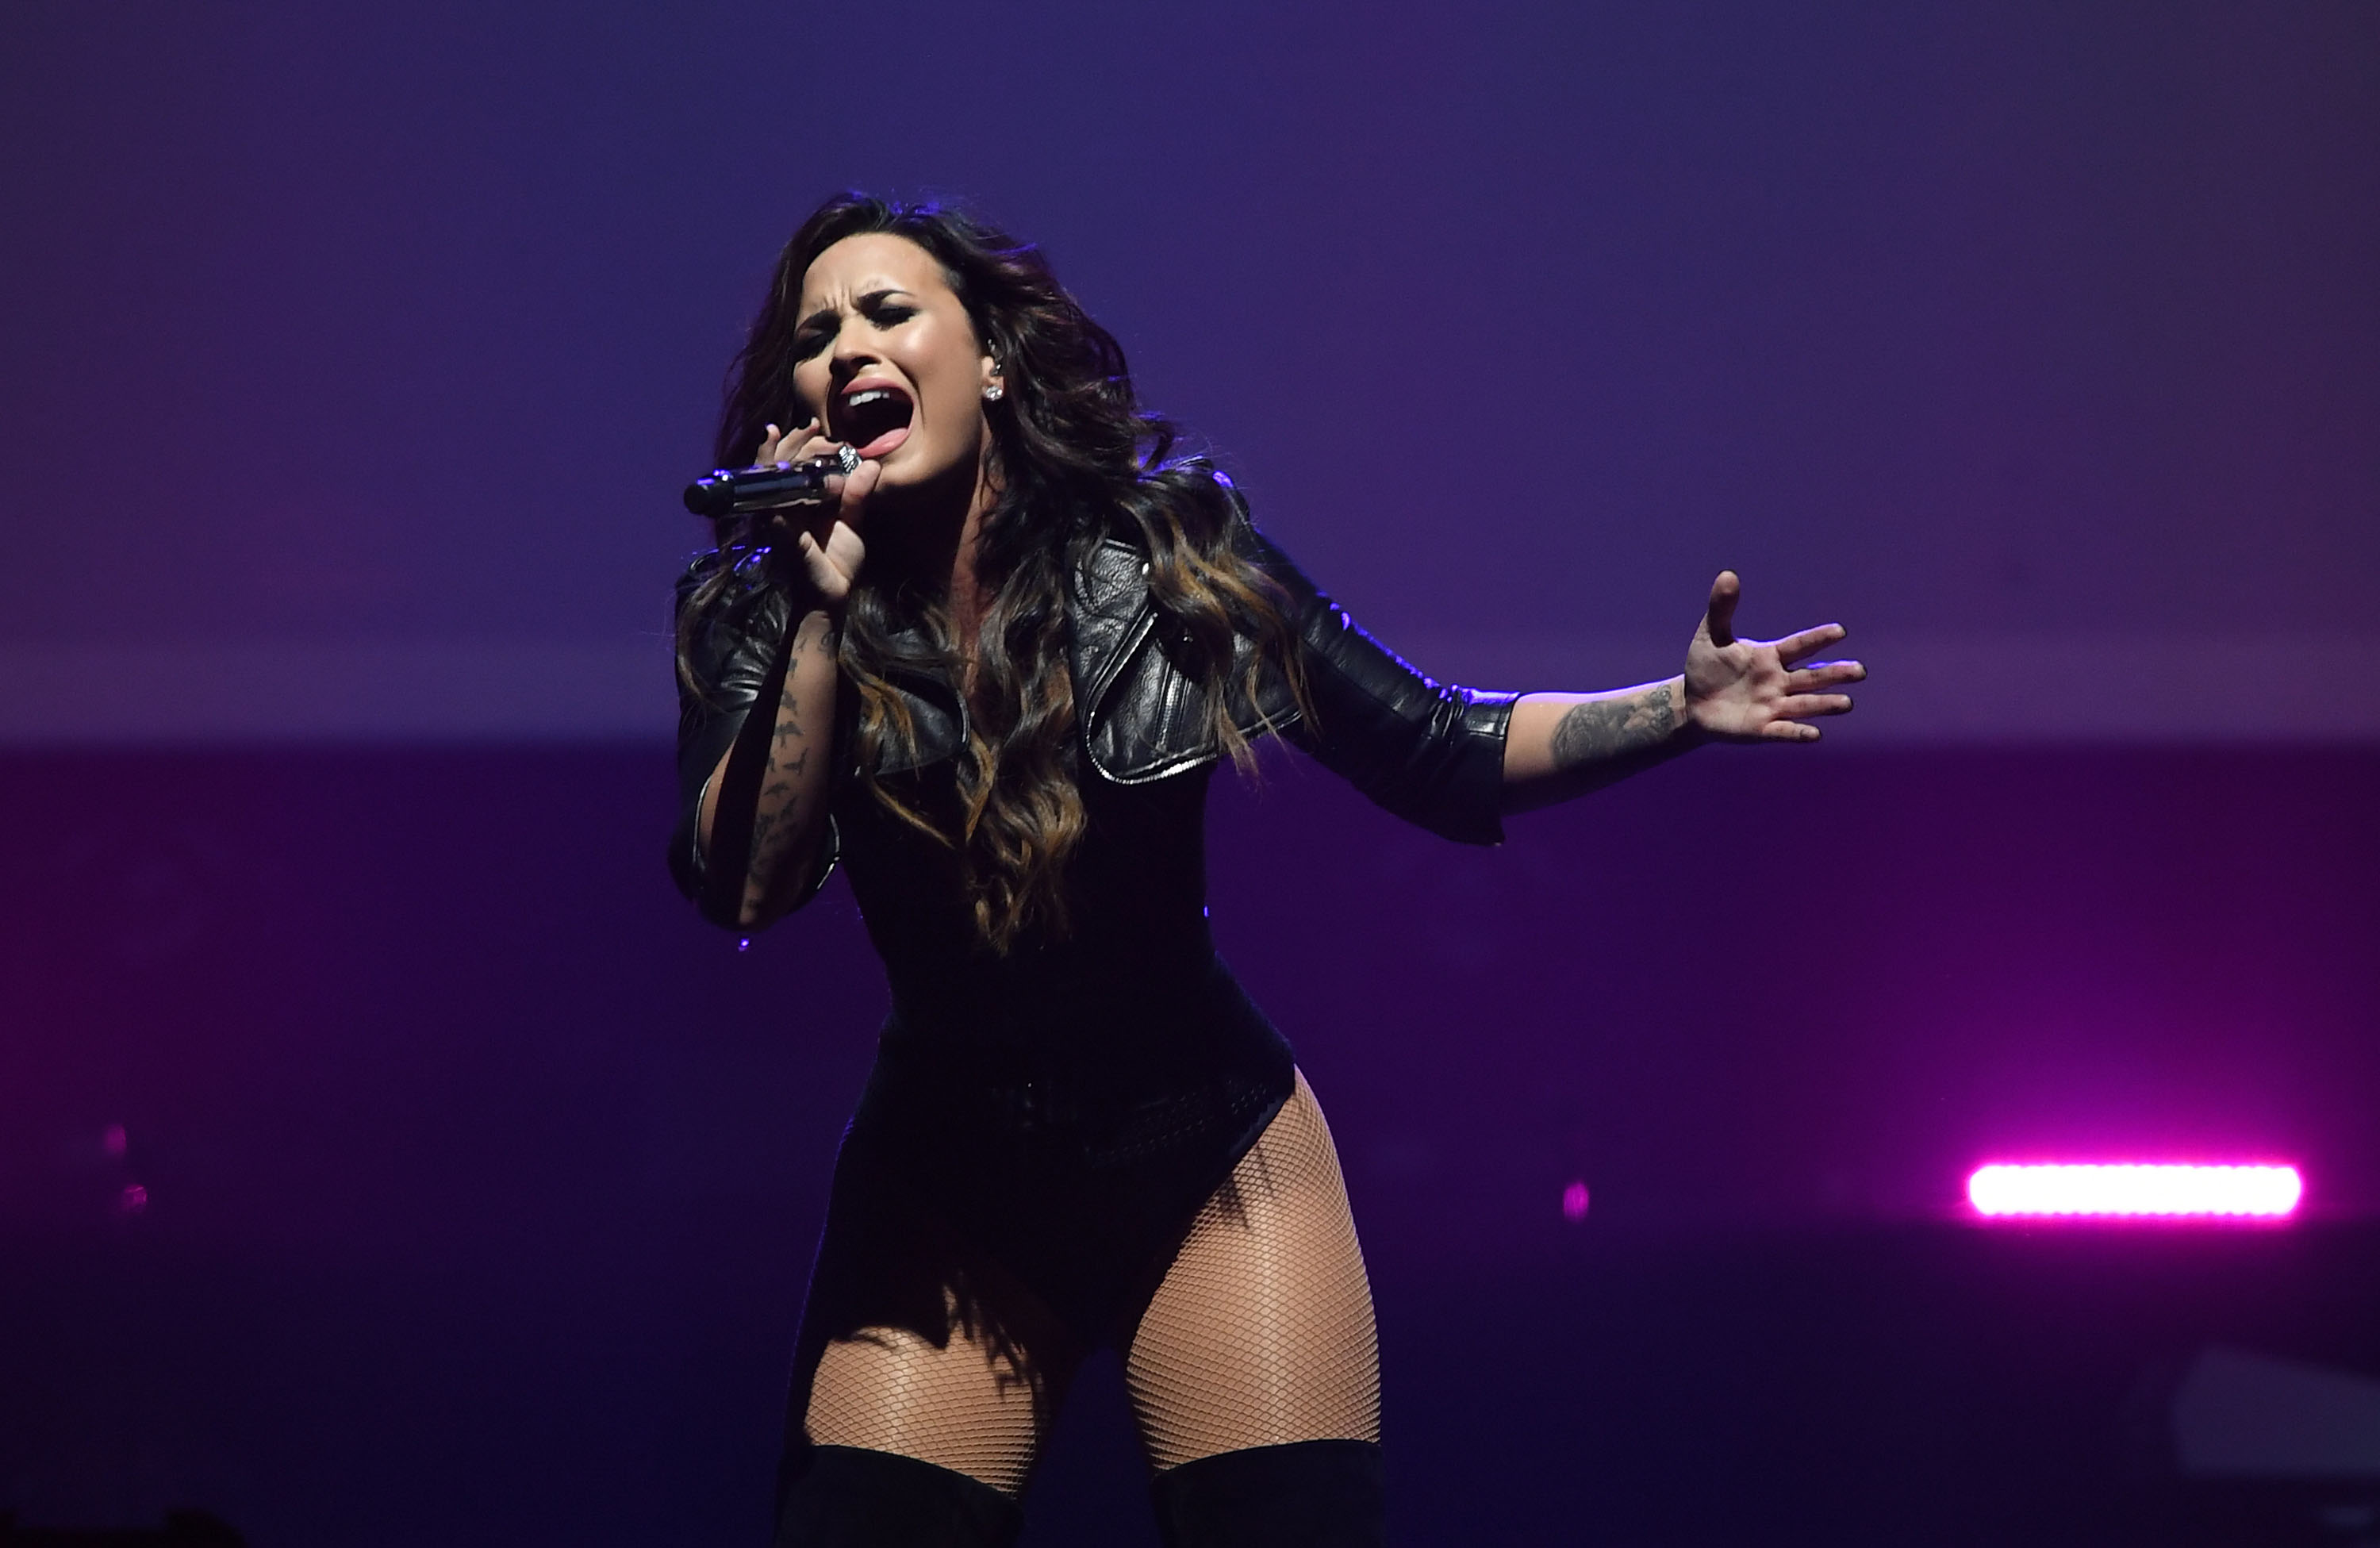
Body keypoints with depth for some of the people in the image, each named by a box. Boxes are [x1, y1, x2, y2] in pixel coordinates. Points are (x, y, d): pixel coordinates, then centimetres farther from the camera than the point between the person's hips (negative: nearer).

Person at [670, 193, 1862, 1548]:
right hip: (946, 1194, 1)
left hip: (1209, 1167, -1)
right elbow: (740, 887, -20)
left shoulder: (1163, 556, -8)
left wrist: (1678, 710, -17)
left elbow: (1439, 758, -4)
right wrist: (823, 606, -24)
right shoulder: (763, 618, -6)